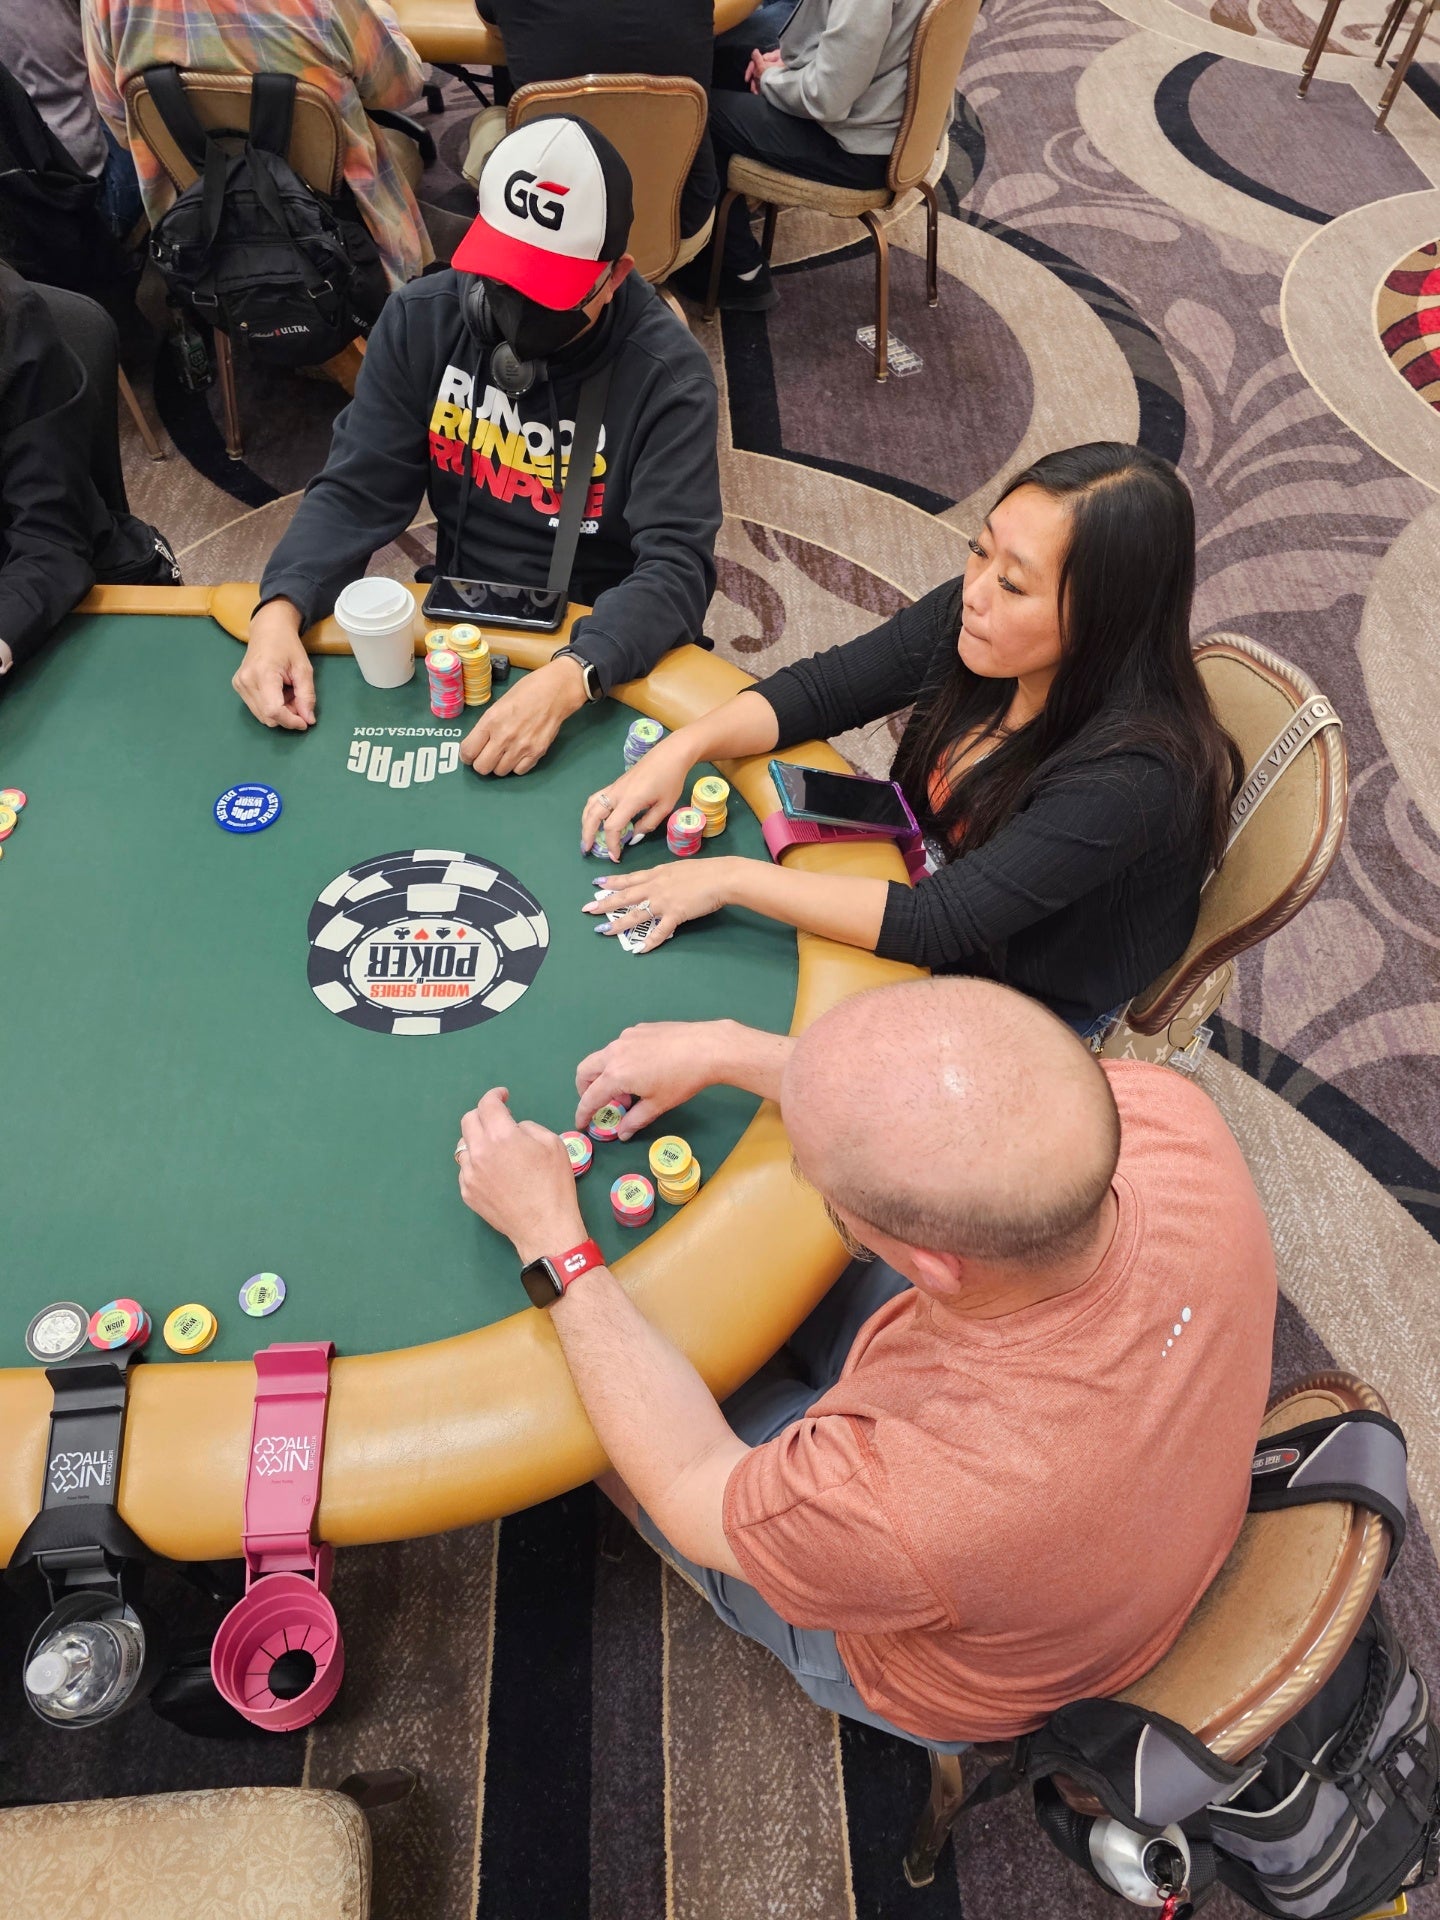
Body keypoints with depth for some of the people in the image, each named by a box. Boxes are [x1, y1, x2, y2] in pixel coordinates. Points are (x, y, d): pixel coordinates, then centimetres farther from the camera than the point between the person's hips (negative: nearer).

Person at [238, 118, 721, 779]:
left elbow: (676, 564, -24)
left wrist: (567, 680, -42)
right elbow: (356, 493, -2)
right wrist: (279, 610, -22)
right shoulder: (421, 320, -4)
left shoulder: (668, 376, -15)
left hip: (604, 650, -3)